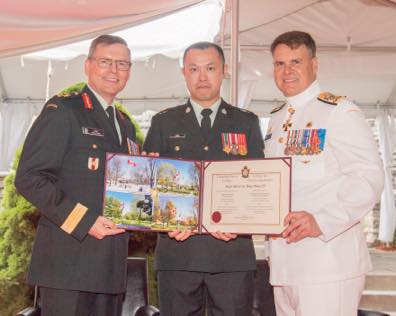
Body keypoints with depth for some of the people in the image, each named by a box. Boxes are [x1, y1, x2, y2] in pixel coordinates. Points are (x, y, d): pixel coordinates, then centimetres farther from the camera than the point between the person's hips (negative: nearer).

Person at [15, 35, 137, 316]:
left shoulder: (126, 125, 19)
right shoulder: (62, 110, -4)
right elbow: (29, 178, -12)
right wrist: (84, 221, -18)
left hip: (112, 260, 7)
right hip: (69, 258, -7)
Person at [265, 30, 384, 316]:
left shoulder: (340, 112, -8)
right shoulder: (277, 120, 16)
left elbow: (369, 178, -16)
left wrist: (321, 221, -26)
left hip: (328, 262, -7)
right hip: (284, 261, 7)